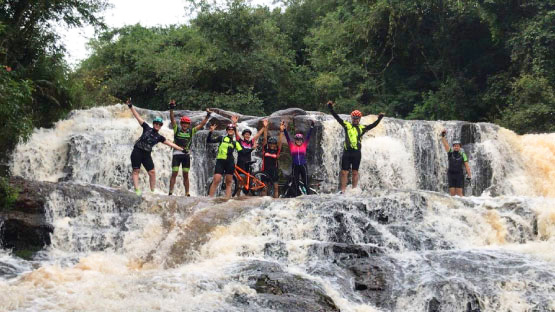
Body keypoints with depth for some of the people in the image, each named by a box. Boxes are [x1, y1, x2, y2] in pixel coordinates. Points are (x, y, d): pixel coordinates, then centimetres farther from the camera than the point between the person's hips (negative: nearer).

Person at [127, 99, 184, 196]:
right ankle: (137, 190, -12)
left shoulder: (159, 137, 8)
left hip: (147, 154, 4)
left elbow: (170, 143, 7)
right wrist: (131, 107, -7)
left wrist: (181, 149, 3)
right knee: (136, 171, -6)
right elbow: (138, 117, -2)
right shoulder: (147, 128, 1)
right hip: (137, 151, -4)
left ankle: (152, 191, 4)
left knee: (152, 172, -3)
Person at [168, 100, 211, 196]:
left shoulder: (191, 131, 8)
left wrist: (207, 116, 0)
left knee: (186, 175, 6)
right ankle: (170, 192, -4)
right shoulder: (177, 129, 2)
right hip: (177, 154, -2)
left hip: (186, 154, 2)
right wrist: (171, 109, -21)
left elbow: (201, 124, 7)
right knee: (174, 174, -5)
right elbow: (172, 119, -9)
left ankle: (187, 193, 9)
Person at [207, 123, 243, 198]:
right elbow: (209, 141, 4)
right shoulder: (221, 138, 9)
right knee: (216, 181, -13)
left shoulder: (235, 142, 14)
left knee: (228, 183, 4)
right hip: (220, 161, -3)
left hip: (230, 163, 3)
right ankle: (210, 198, -10)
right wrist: (211, 132, -8)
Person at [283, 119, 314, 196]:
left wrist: (311, 127, -10)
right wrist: (284, 129, -11)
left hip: (303, 166, 0)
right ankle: (295, 196, 10)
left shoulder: (304, 145, 5)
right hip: (295, 166, 0)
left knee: (305, 183, -2)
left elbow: (308, 136, -1)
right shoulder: (291, 146, 4)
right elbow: (287, 137, -1)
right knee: (295, 184, 4)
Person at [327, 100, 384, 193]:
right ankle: (343, 190, 3)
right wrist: (331, 108, -3)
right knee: (344, 172, -1)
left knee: (355, 172, 6)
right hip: (347, 152, 0)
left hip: (356, 153, 0)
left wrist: (379, 118, -9)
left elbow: (373, 125, 4)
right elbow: (337, 118, 4)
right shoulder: (347, 125, 8)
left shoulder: (362, 128, 8)